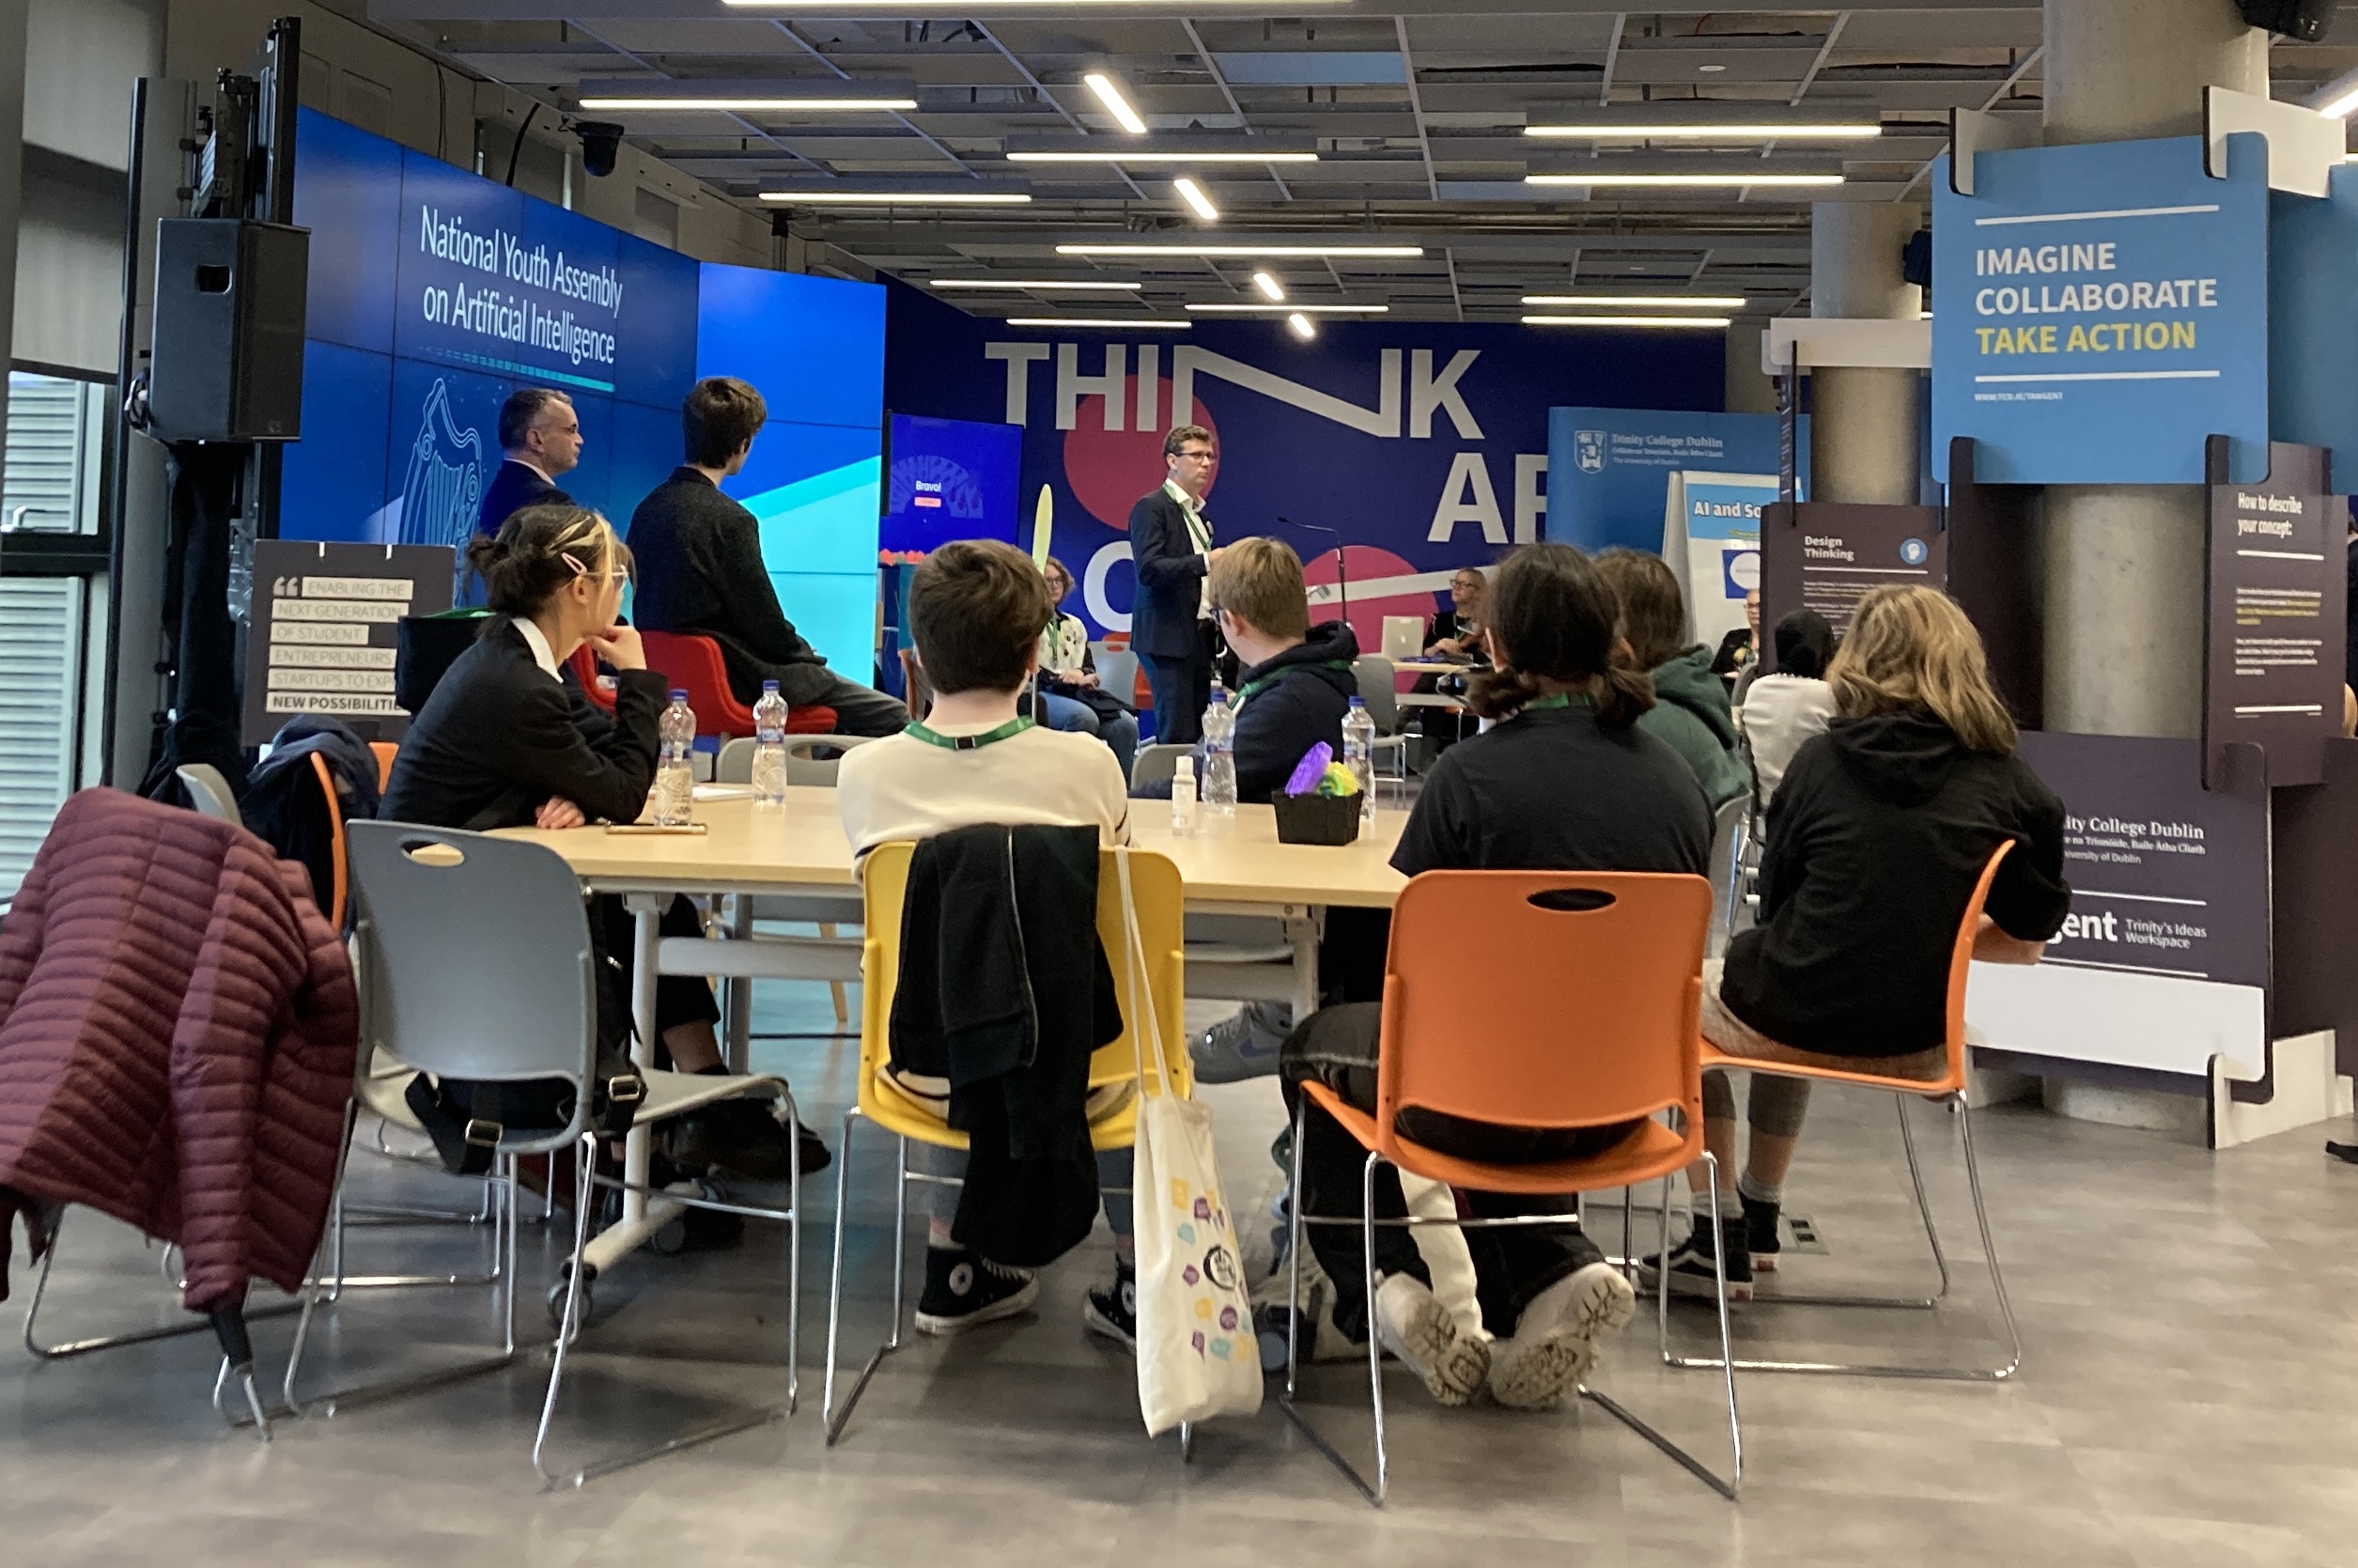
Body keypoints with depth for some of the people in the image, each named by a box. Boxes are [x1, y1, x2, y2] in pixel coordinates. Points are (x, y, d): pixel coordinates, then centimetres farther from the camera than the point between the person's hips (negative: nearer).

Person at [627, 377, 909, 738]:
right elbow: (766, 623, -16)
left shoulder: (648, 508, 5)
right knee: (893, 717, -4)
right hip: (738, 680, -9)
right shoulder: (729, 520, -20)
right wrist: (807, 653, 6)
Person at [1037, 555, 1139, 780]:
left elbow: (1090, 669, 19)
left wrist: (1082, 674, -5)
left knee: (1125, 723, -25)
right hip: (1039, 695, -5)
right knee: (1084, 717, -39)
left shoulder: (1074, 625, 26)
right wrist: (1062, 678, -15)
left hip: (1076, 693, 6)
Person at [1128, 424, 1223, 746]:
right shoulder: (1151, 508, -6)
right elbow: (1149, 569, -19)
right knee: (1177, 734, -11)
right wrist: (1205, 561, -28)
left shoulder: (1199, 513, 19)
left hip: (1199, 636, 8)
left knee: (1198, 732, 3)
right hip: (1168, 637, -8)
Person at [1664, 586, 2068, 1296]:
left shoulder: (1821, 760, -7)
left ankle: (1720, 1234, 28)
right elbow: (2025, 940, 1)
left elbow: (1774, 904, 3)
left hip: (1801, 1021, -4)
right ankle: (1759, 1218, 50)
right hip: (1916, 1038, 4)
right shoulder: (2011, 783, -4)